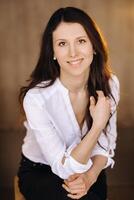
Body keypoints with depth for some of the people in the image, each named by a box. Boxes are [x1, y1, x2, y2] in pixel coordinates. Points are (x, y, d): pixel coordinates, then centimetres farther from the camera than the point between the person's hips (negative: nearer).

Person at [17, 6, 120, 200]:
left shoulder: (110, 84, -12)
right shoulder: (36, 97, -27)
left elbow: (106, 143, -2)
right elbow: (64, 168, -22)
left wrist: (91, 174, -20)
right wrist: (98, 125, -31)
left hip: (85, 167, 4)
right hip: (39, 173, -4)